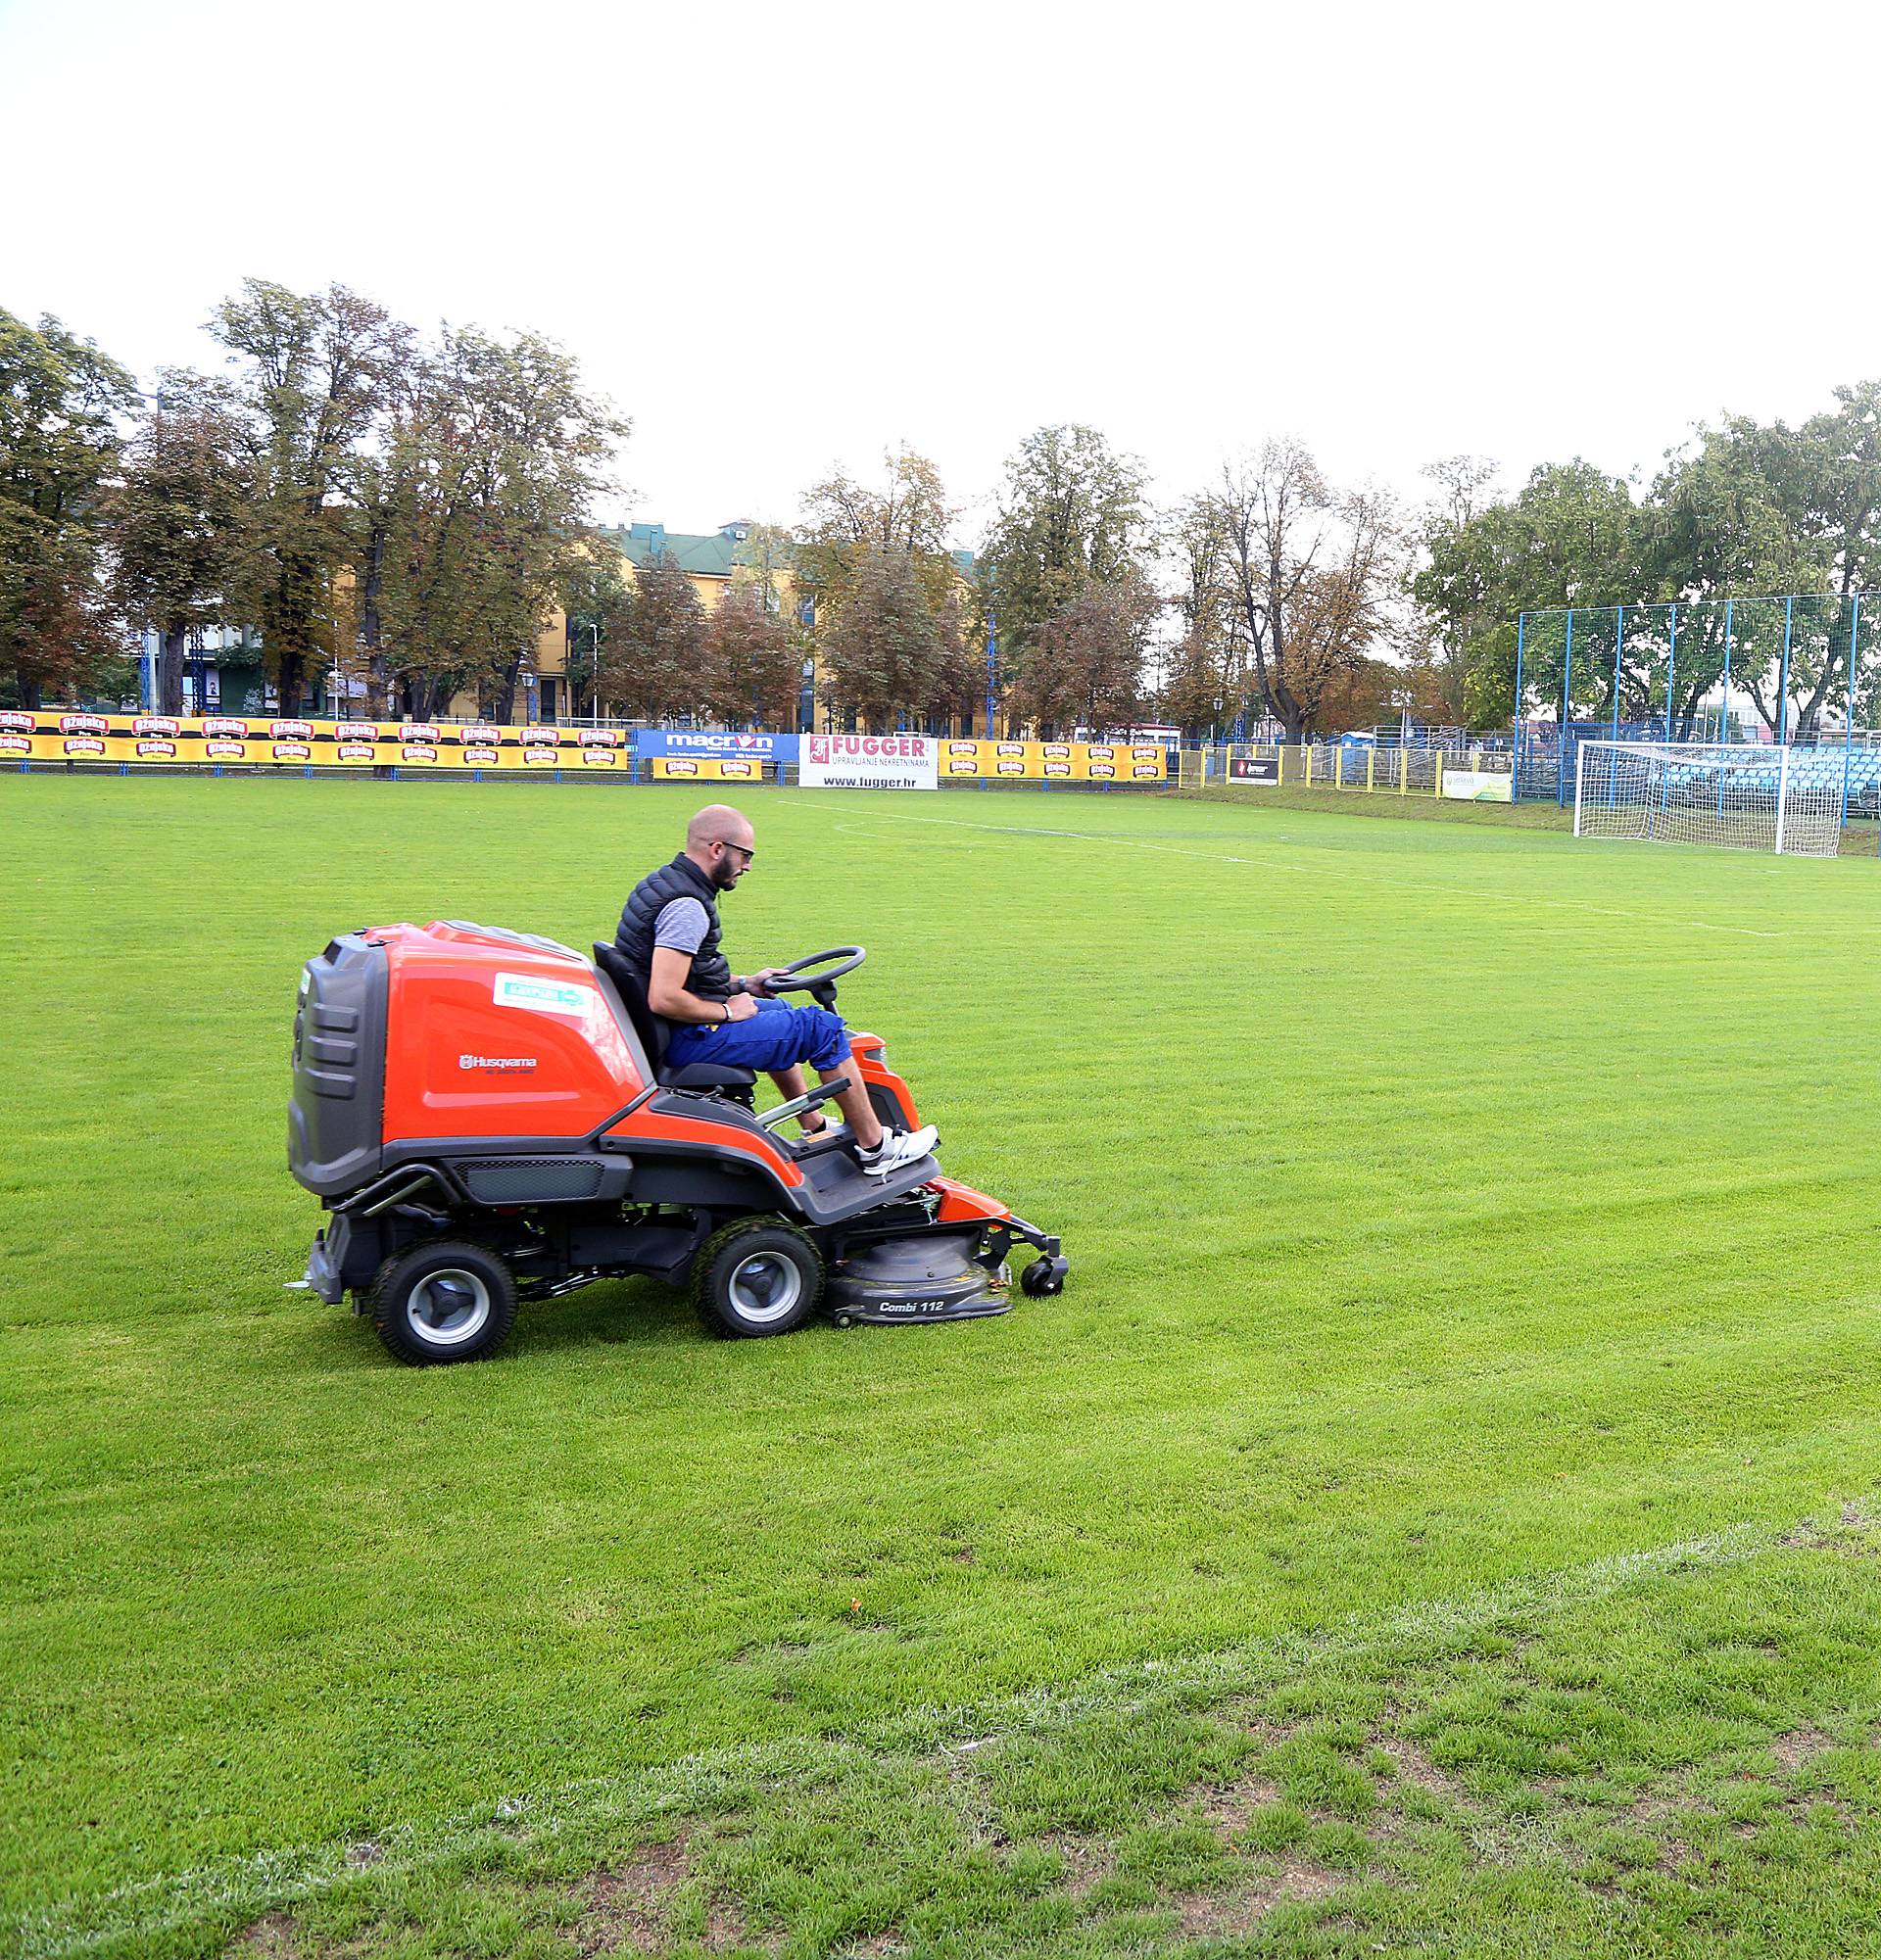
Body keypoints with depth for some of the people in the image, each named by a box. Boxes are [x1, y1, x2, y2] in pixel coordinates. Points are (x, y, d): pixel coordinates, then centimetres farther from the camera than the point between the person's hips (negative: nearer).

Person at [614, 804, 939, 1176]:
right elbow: (664, 999, -30)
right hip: (689, 1041, -11)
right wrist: (727, 1012, -15)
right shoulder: (686, 906, -23)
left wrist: (740, 985, 13)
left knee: (775, 1010, 31)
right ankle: (875, 1148, 3)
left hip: (667, 1034, 11)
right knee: (821, 1027, -6)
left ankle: (816, 1130, 35)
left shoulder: (663, 881, 10)